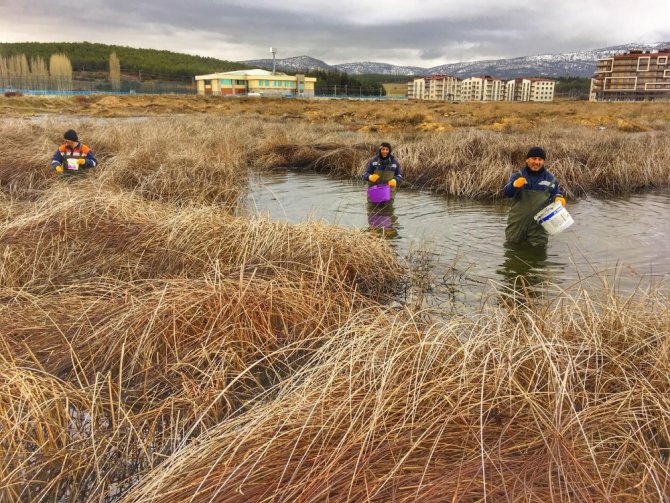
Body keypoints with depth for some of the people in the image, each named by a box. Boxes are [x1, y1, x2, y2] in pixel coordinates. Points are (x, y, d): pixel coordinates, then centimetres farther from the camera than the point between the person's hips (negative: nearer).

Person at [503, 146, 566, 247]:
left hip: (539, 224, 1)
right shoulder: (518, 175, -2)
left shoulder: (550, 178, 3)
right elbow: (507, 193, -15)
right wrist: (514, 185, -37)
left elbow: (556, 194, 16)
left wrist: (558, 198, -9)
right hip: (518, 222, 0)